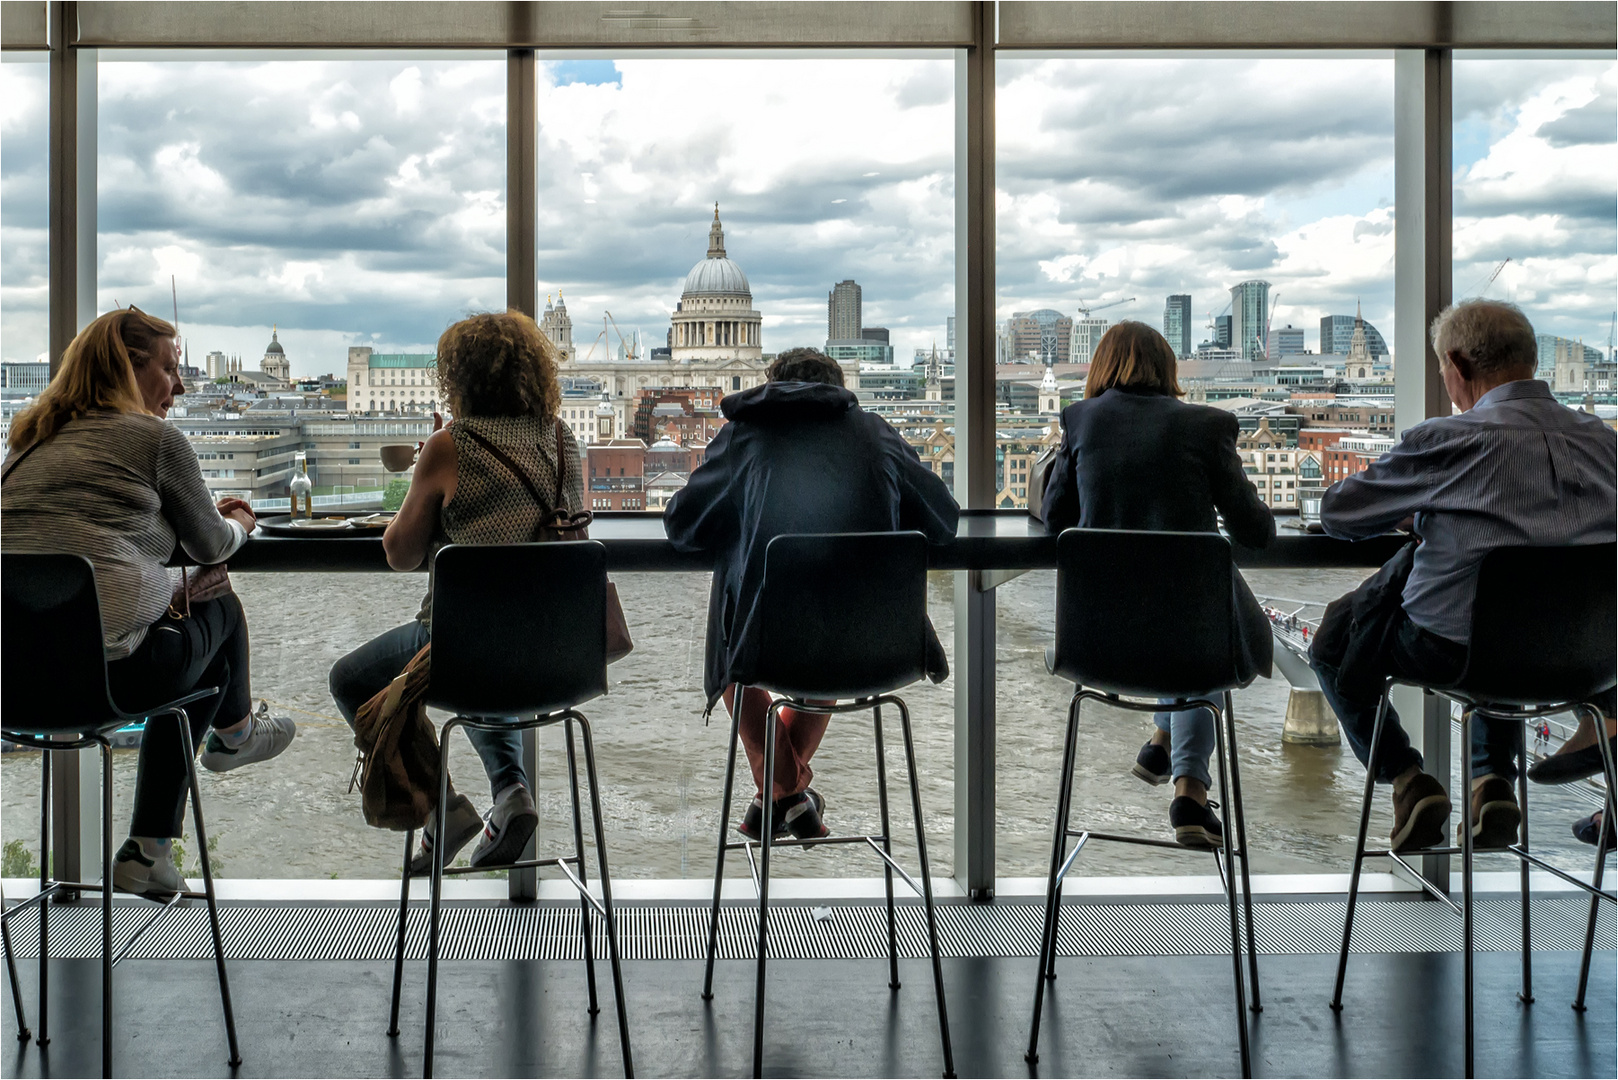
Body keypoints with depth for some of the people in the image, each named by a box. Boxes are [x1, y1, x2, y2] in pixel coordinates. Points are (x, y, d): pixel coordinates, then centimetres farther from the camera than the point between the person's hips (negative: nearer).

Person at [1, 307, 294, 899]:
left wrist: (209, 518, 36)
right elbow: (211, 547, 8)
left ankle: (150, 852, 32)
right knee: (220, 607, 21)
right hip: (111, 671, -7)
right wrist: (239, 524, 32)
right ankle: (234, 734, 51)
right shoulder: (157, 438, -2)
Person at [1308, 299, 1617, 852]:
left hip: (1453, 646, -5)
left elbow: (1337, 512, -4)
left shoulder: (1445, 439, -16)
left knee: (1332, 646, 21)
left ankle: (1407, 778, 9)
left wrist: (1405, 509, 18)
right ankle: (1495, 781, 26)